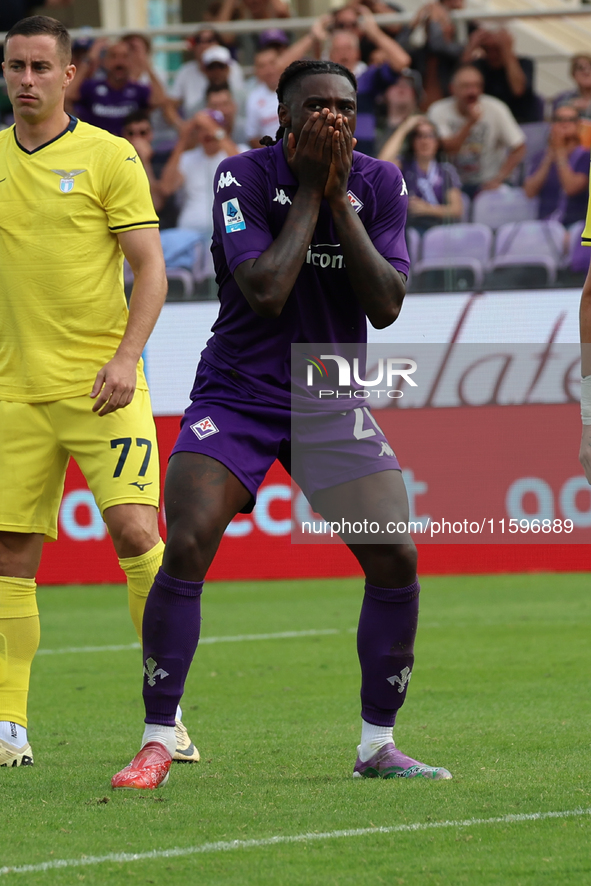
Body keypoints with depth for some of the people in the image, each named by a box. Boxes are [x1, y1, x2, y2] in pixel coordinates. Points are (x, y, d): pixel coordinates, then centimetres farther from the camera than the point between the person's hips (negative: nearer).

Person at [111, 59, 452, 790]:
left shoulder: (376, 183, -1)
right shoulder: (243, 177, -11)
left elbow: (386, 306, -11)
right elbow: (265, 291, -22)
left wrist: (339, 199, -15)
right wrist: (309, 191, -17)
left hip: (330, 402, 3)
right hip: (235, 394, -3)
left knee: (396, 559, -10)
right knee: (186, 549, -19)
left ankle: (377, 743, 6)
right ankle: (156, 742, -8)